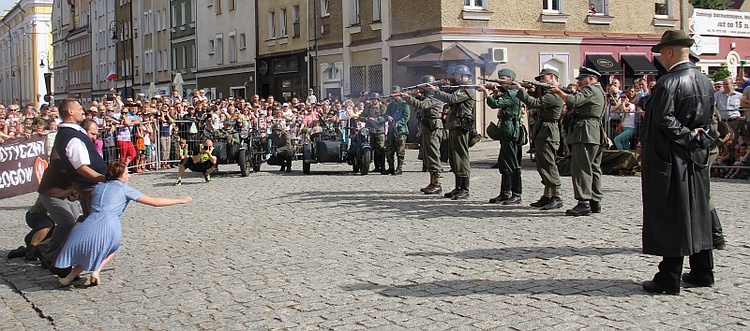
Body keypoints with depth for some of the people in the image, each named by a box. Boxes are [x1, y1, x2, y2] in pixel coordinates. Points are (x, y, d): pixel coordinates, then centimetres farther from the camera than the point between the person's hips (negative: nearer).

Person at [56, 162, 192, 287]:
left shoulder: (98, 188, 25)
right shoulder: (125, 189, 13)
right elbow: (155, 202, 13)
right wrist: (179, 201, 21)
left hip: (90, 224, 3)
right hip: (109, 227, -3)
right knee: (112, 247, 27)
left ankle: (70, 277, 8)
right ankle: (96, 271, 5)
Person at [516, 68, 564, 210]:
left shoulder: (554, 95, -15)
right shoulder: (546, 92, 19)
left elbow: (533, 103, -22)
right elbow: (535, 102, 17)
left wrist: (520, 89, -16)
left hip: (548, 134, -10)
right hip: (541, 134, 10)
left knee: (548, 165, -9)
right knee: (542, 166, 13)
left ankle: (556, 197, -7)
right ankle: (547, 197, 18)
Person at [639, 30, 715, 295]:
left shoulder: (669, 82, -17)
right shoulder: (705, 81, 9)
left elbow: (664, 119, -24)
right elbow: (708, 118, 15)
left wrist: (687, 137, -13)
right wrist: (694, 136, 9)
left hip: (672, 158, -8)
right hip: (698, 157, 8)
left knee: (671, 217, -4)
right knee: (698, 213, 14)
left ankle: (669, 279, 0)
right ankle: (702, 272, 21)